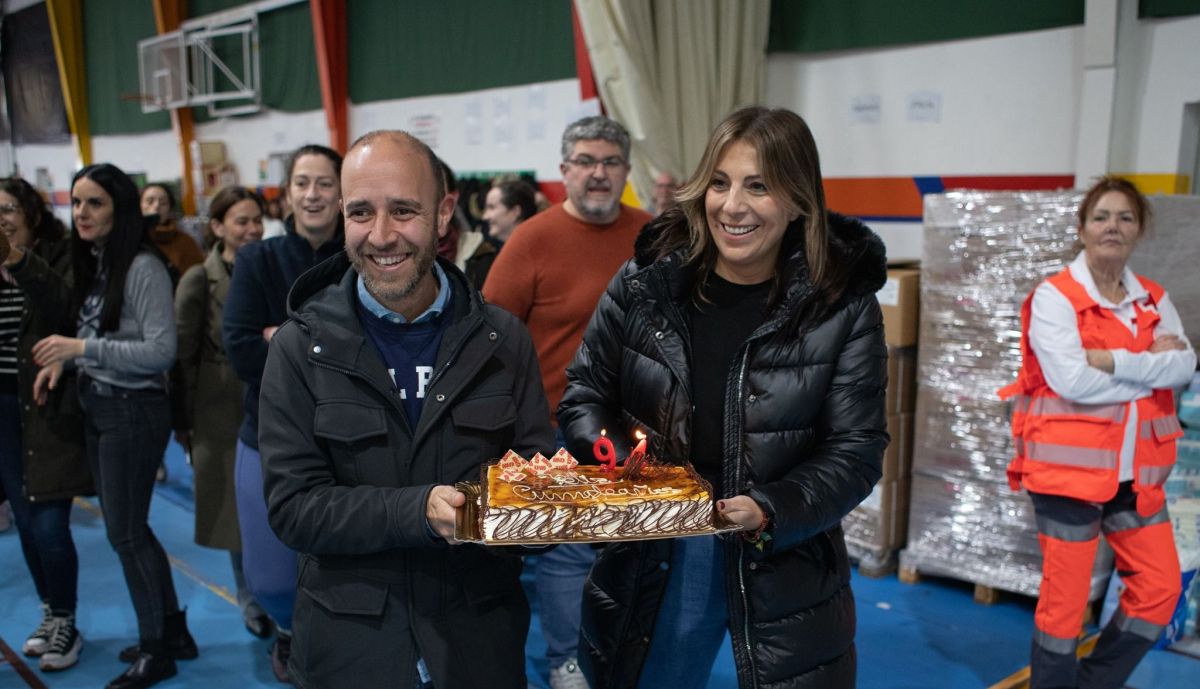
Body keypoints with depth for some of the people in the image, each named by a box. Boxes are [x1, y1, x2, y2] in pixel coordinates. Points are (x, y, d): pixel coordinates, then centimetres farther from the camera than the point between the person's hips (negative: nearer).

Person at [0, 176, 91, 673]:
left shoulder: (60, 258, -7)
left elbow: (68, 312, -26)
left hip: (50, 407, -5)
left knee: (49, 524, -5)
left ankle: (67, 624, 13)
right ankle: (49, 613, 29)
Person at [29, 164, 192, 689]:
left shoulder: (143, 267, -17)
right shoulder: (90, 263, 7)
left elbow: (161, 351, -21)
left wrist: (82, 348, -22)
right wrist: (62, 361, -2)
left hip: (133, 410, -8)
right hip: (95, 406, 8)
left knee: (125, 532, 3)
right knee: (128, 528, 16)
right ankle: (173, 631, 31)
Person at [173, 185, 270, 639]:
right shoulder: (200, 281, -5)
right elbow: (184, 355, -5)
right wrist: (185, 423, -5)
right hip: (224, 412, -2)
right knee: (239, 511, 9)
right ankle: (251, 601, 29)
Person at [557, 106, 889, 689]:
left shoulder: (843, 307, -9)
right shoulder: (643, 282, -5)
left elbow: (856, 450, -7)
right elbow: (584, 394, 4)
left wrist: (772, 512, -23)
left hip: (786, 569, -1)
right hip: (650, 558, 2)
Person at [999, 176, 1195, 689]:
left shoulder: (1153, 300, 9)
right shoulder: (1054, 296, -9)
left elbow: (1185, 365, -7)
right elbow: (1073, 381, -20)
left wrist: (1115, 361, -19)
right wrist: (1151, 365, -9)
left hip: (1136, 473, 6)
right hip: (1070, 468, -6)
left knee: (1161, 588, 10)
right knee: (1065, 599, 3)